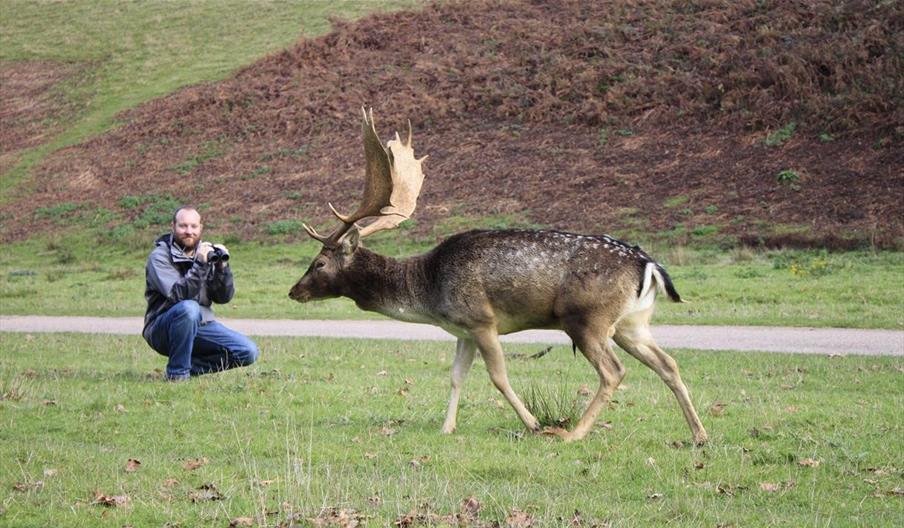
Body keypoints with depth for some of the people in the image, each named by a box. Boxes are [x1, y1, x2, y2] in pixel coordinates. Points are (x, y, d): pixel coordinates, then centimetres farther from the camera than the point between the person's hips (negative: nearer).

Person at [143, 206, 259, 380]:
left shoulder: (206, 253, 6)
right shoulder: (159, 257, -9)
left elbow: (223, 298, 3)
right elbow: (178, 294, -23)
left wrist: (222, 267, -12)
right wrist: (199, 265, -31)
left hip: (201, 325, 5)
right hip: (162, 329, -5)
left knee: (248, 352, -12)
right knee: (189, 308, -38)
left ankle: (190, 365, 2)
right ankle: (178, 373, -22)